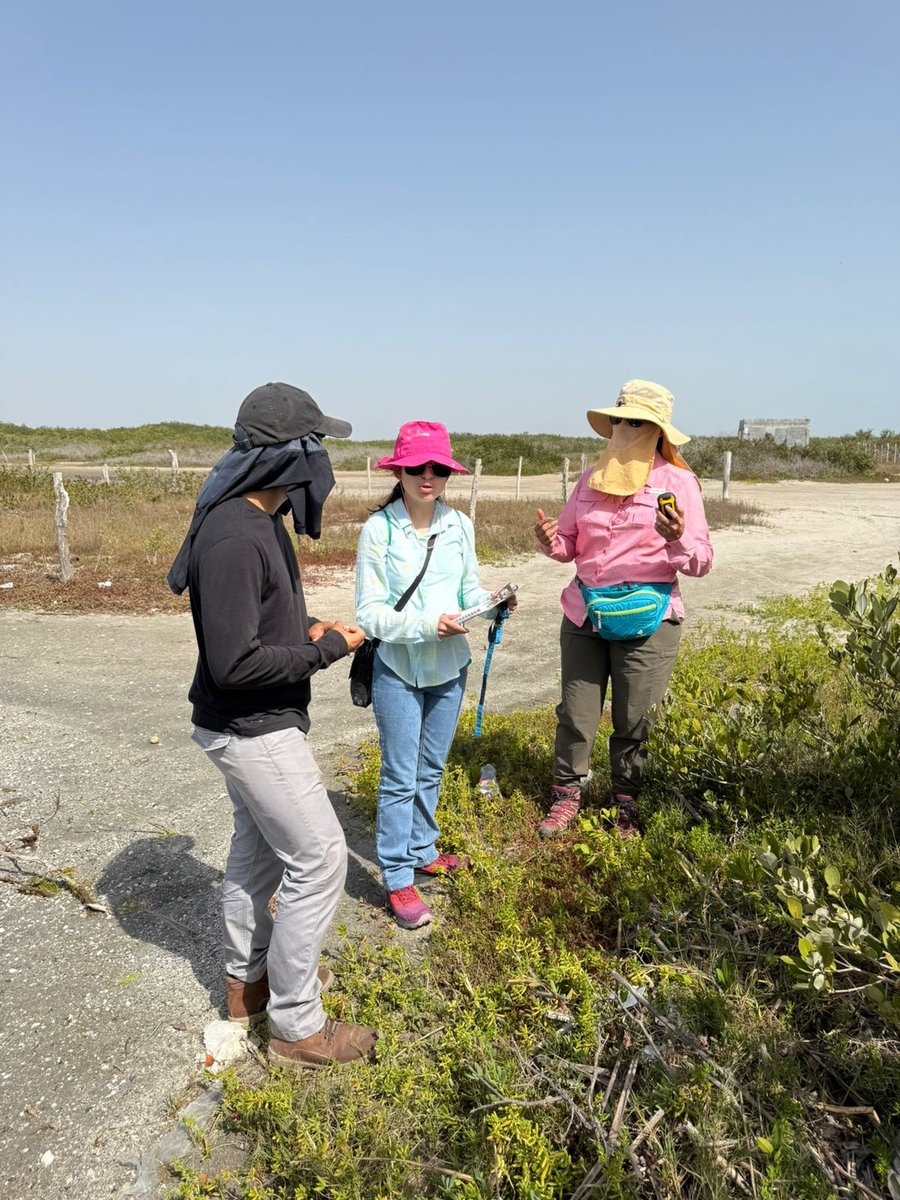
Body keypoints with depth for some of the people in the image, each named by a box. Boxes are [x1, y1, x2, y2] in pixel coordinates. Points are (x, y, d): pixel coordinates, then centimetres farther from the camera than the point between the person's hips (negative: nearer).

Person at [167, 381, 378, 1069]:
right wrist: (327, 649, -18)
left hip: (258, 724, 10)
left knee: (258, 846, 22)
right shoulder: (235, 537, -28)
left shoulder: (261, 517, 4)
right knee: (319, 859, -1)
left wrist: (306, 626, 1)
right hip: (253, 729, -10)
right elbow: (235, 662, -28)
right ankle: (296, 1027, 17)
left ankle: (248, 981, 43)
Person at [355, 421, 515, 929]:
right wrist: (425, 624, -26)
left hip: (450, 666, 5)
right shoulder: (379, 528, -13)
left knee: (432, 769, 19)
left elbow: (470, 587, 7)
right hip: (398, 668, -4)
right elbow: (370, 610, -14)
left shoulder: (460, 526, -1)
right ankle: (399, 879, 18)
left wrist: (490, 603, -15)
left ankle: (422, 850, 38)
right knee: (401, 777, 4)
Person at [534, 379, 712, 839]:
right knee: (575, 713, 9)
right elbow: (570, 545, 14)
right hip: (584, 613, 4)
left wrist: (678, 540, -26)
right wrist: (551, 540, -8)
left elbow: (701, 562, -6)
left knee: (633, 720, 8)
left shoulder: (677, 481, -3)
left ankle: (626, 806, 28)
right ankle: (566, 795, 27)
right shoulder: (592, 477, 8)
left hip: (646, 620, -3)